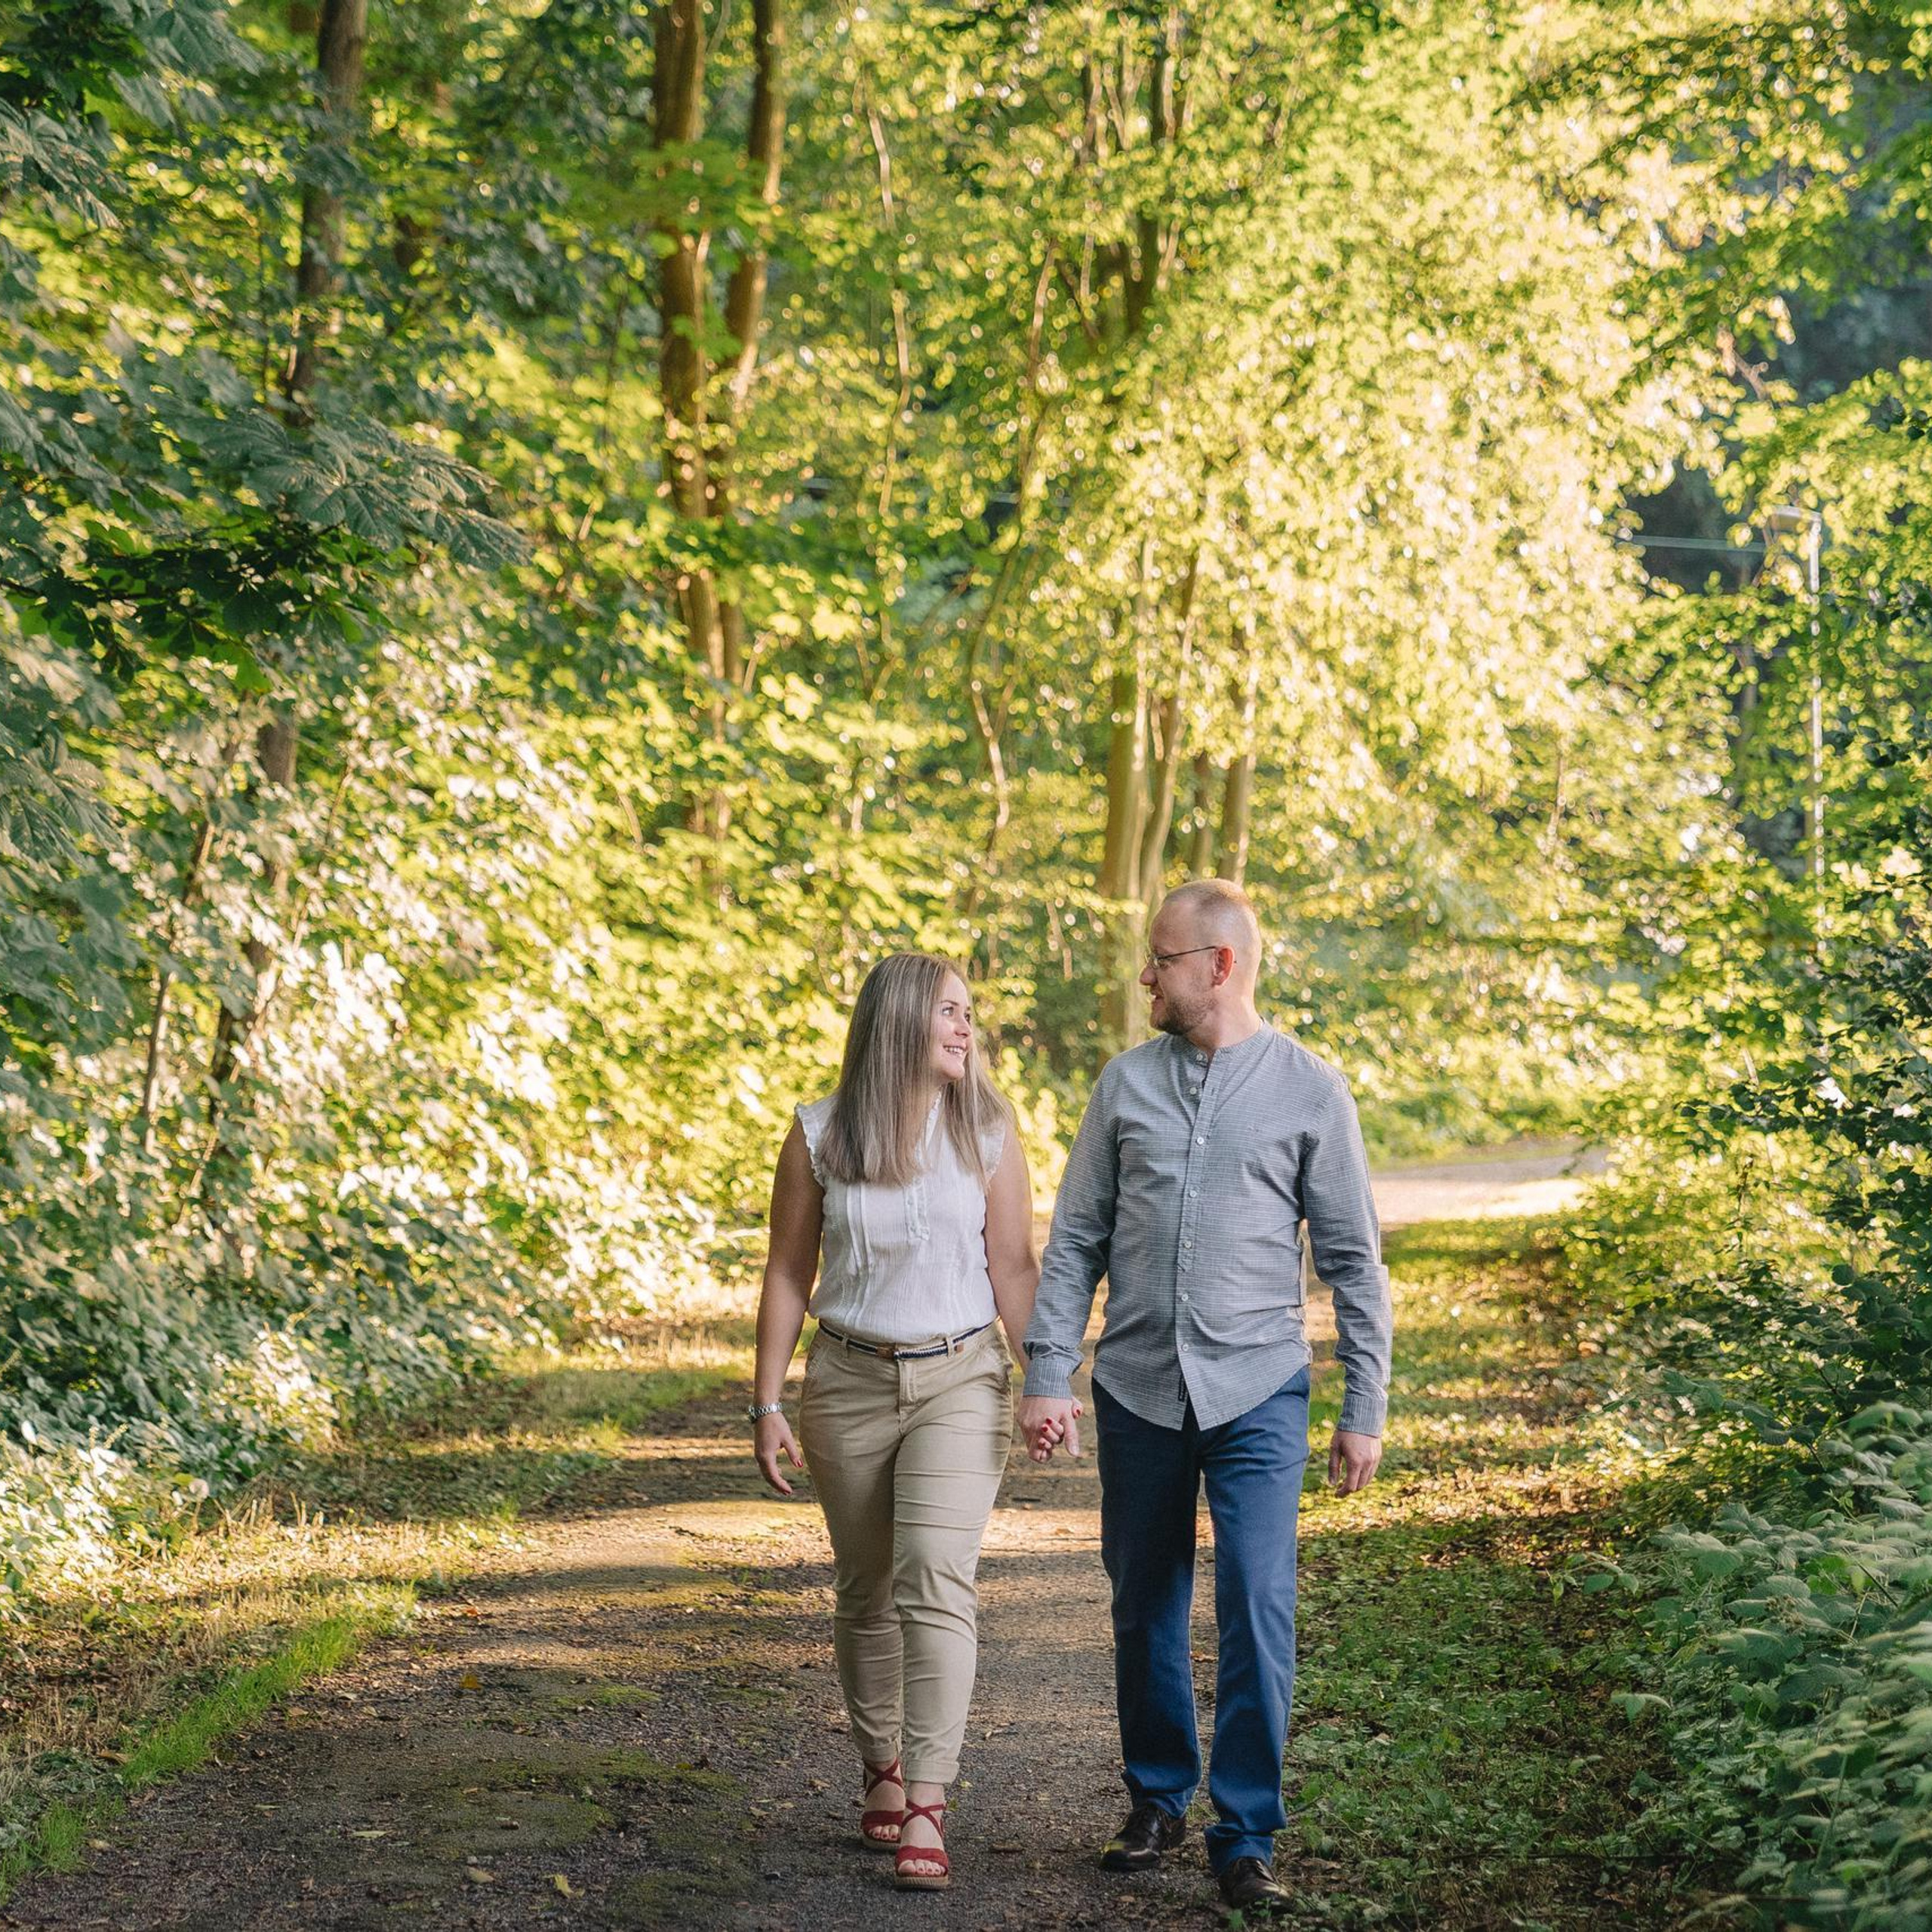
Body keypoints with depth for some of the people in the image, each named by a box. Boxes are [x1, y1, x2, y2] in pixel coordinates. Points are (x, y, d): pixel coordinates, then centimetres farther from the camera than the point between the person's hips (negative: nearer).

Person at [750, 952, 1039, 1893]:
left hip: (959, 1381, -1)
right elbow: (787, 1274, 3)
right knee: (865, 1593, 12)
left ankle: (926, 1810, -18)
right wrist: (767, 1405, 1)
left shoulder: (987, 1129, -1)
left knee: (935, 1582, -15)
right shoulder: (820, 1134, -2)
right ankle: (882, 1773, 29)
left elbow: (1014, 1266, 1)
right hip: (849, 1381, 1)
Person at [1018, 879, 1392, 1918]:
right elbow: (1075, 1240, 9)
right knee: (1144, 1607, 11)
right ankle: (1157, 1798, 27)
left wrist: (1365, 1410, -2)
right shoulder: (1127, 1083, 6)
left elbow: (1354, 1259, 2)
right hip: (1137, 1390, 3)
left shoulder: (1308, 1091, -1)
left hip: (1257, 1393, -3)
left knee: (1257, 1610, -9)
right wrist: (1045, 1376, 1)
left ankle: (1246, 1837, -1)